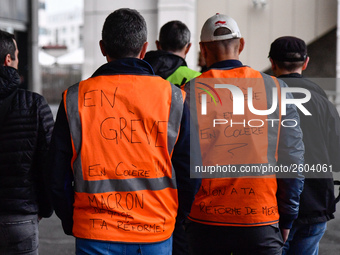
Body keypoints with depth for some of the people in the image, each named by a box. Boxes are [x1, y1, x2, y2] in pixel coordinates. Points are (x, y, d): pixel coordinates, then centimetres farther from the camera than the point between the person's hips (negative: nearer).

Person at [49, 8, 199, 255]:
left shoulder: (75, 98, -2)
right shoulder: (173, 98, -1)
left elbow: (59, 175, 1)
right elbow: (189, 171, 3)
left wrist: (71, 223, 15)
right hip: (156, 235, 1)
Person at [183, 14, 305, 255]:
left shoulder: (190, 92, -4)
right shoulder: (276, 89, 0)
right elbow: (293, 160, 1)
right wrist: (286, 220, 10)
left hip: (205, 222, 0)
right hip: (262, 224, 0)